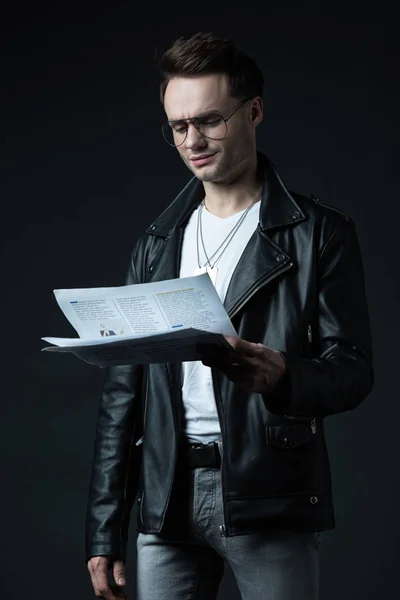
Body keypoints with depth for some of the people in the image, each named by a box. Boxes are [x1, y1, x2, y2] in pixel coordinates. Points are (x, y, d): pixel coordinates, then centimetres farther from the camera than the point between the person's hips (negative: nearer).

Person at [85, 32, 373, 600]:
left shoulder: (321, 233, 2)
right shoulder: (157, 243, 15)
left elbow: (353, 370, -3)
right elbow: (123, 391, 13)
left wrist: (282, 377, -26)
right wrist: (104, 532, 8)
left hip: (270, 502, -3)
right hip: (167, 500, 4)